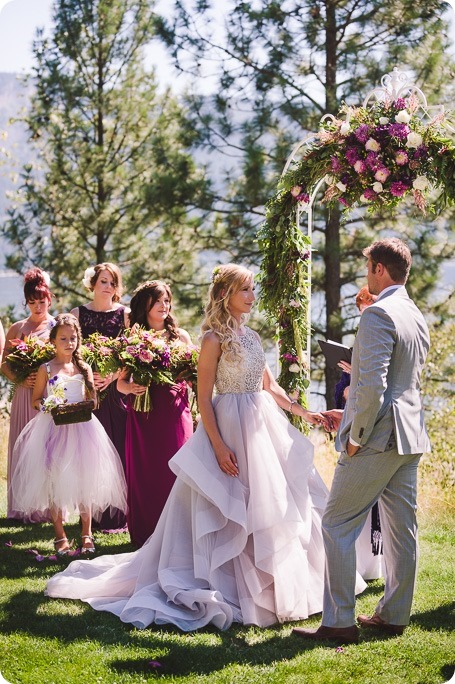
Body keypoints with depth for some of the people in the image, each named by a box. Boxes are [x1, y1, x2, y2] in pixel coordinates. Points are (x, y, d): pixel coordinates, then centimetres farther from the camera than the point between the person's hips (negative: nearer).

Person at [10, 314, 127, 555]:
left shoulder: (84, 368, 8)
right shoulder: (46, 369, 2)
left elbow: (92, 399, 11)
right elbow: (36, 400, 5)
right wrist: (47, 406, -15)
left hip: (81, 428, 2)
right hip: (54, 428, -2)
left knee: (84, 480, 1)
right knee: (54, 481, -1)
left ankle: (87, 533, 10)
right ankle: (60, 535, 9)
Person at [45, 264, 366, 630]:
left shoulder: (250, 335, 11)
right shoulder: (215, 339, -11)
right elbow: (204, 398, -13)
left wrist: (303, 411, 10)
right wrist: (218, 445, -19)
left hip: (263, 424, 8)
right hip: (231, 425, -8)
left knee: (269, 504, 11)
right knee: (233, 511, -3)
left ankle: (275, 585, 22)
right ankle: (232, 591, 5)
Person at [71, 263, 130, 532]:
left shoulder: (125, 314, 6)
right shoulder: (78, 314, 9)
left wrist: (112, 376, -12)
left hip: (116, 389, -1)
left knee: (117, 449, -5)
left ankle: (116, 516, 1)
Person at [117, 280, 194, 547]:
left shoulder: (179, 336, 8)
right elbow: (121, 382, 8)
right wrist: (131, 388, -13)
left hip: (174, 413, 0)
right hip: (142, 415, 0)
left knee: (173, 472, -2)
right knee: (143, 473, 1)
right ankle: (144, 535, 10)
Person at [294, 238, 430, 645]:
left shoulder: (379, 314, -16)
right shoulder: (418, 318, 14)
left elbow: (373, 385, -24)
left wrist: (356, 436, -14)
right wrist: (352, 414, 23)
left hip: (377, 440, -9)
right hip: (410, 439, 9)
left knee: (338, 527, -2)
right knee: (401, 528, 12)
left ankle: (339, 622, -2)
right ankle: (394, 615, 20)